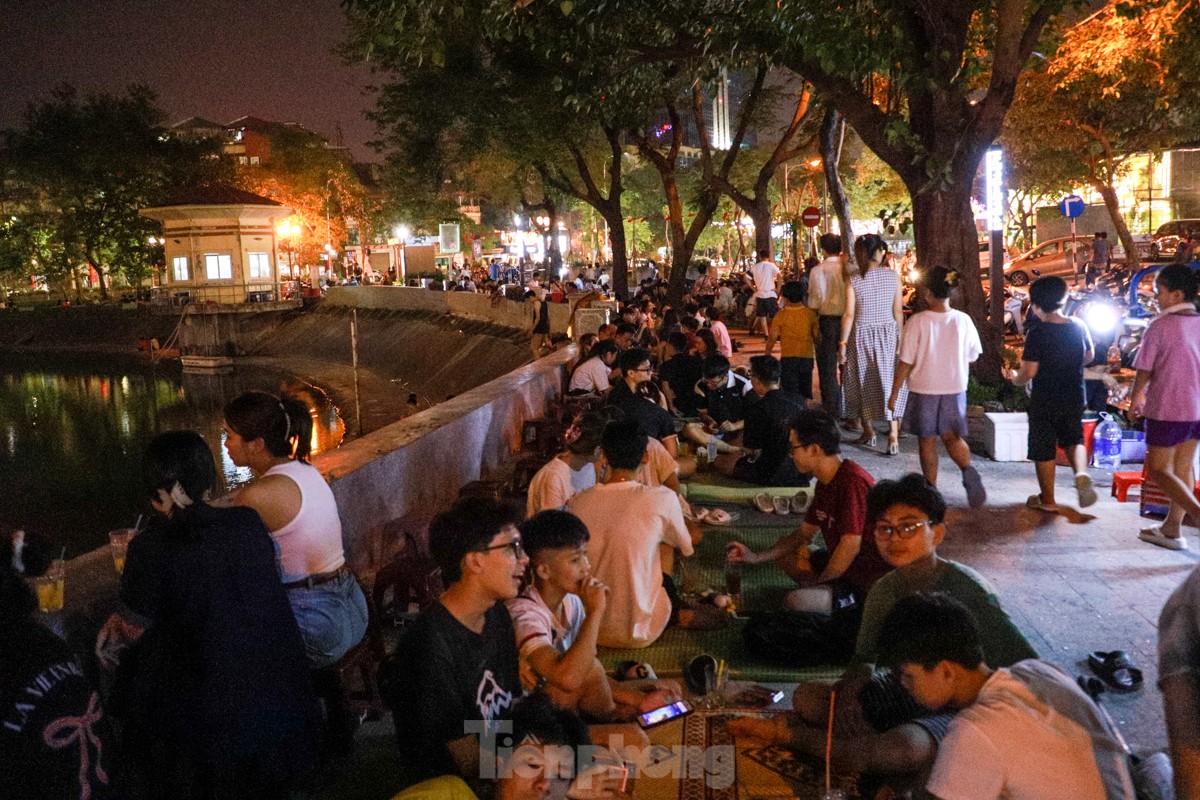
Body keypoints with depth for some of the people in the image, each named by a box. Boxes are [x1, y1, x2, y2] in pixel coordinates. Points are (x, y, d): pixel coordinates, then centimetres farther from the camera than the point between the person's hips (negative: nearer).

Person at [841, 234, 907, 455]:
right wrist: (899, 335, 11)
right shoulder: (892, 276, -4)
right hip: (888, 333, 1)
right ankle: (893, 432, -6)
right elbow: (898, 311, 0)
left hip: (862, 335, -1)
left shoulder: (854, 282, -10)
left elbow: (849, 315, -10)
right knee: (889, 380, 4)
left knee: (863, 383, 13)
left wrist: (843, 343, -3)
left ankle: (868, 431, 23)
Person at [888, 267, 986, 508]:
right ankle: (968, 471, -11)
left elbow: (905, 362, -14)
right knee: (952, 436, 16)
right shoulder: (963, 320, -7)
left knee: (927, 439, 12)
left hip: (924, 389, -3)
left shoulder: (918, 321, -17)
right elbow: (972, 357, 3)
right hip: (955, 388, 3)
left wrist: (894, 393, -5)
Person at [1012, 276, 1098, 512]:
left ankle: (1047, 500, 18)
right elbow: (1089, 356, 13)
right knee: (1073, 440, 23)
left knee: (1043, 450, 8)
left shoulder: (1037, 333, -19)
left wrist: (1016, 379, 0)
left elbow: (1029, 371, -20)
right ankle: (1081, 473, -5)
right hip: (1075, 398, 5)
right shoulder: (1079, 326, -2)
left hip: (1044, 401, -5)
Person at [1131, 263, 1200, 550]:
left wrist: (1136, 398, 9)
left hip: (1167, 409, -7)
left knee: (1159, 470, 0)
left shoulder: (1161, 326, -13)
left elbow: (1144, 370, -8)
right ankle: (1172, 529, 21)